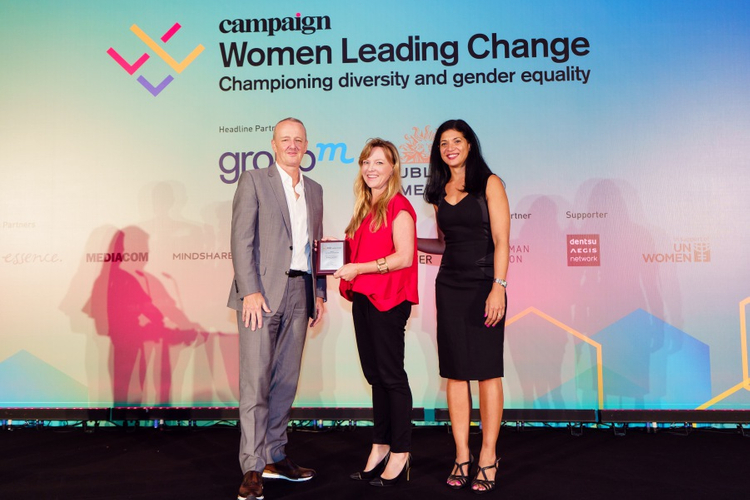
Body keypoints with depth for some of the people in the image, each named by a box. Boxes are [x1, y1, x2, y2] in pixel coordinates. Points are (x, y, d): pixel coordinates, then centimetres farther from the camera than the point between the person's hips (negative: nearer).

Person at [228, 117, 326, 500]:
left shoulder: (314, 190, 18)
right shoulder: (253, 181, 2)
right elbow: (242, 240, -6)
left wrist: (319, 293, 13)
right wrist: (251, 292, -15)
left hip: (300, 292, 6)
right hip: (262, 292, -5)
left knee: (286, 381, 9)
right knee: (255, 381, -6)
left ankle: (274, 457, 21)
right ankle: (252, 469, 0)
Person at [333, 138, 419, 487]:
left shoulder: (398, 207, -8)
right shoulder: (364, 209, 16)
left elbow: (404, 257, -17)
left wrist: (359, 268, -18)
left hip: (389, 299, -8)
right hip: (363, 298, 8)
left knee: (391, 374, -1)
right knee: (374, 375, 12)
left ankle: (400, 454, 10)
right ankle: (380, 448, 21)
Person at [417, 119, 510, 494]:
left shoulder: (489, 183, -2)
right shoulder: (440, 192, 13)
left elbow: (501, 240, -9)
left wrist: (498, 288, -17)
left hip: (483, 285, -5)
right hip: (449, 286, 5)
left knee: (487, 370, 0)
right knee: (455, 372, 5)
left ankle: (488, 456, 9)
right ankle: (462, 456, 12)